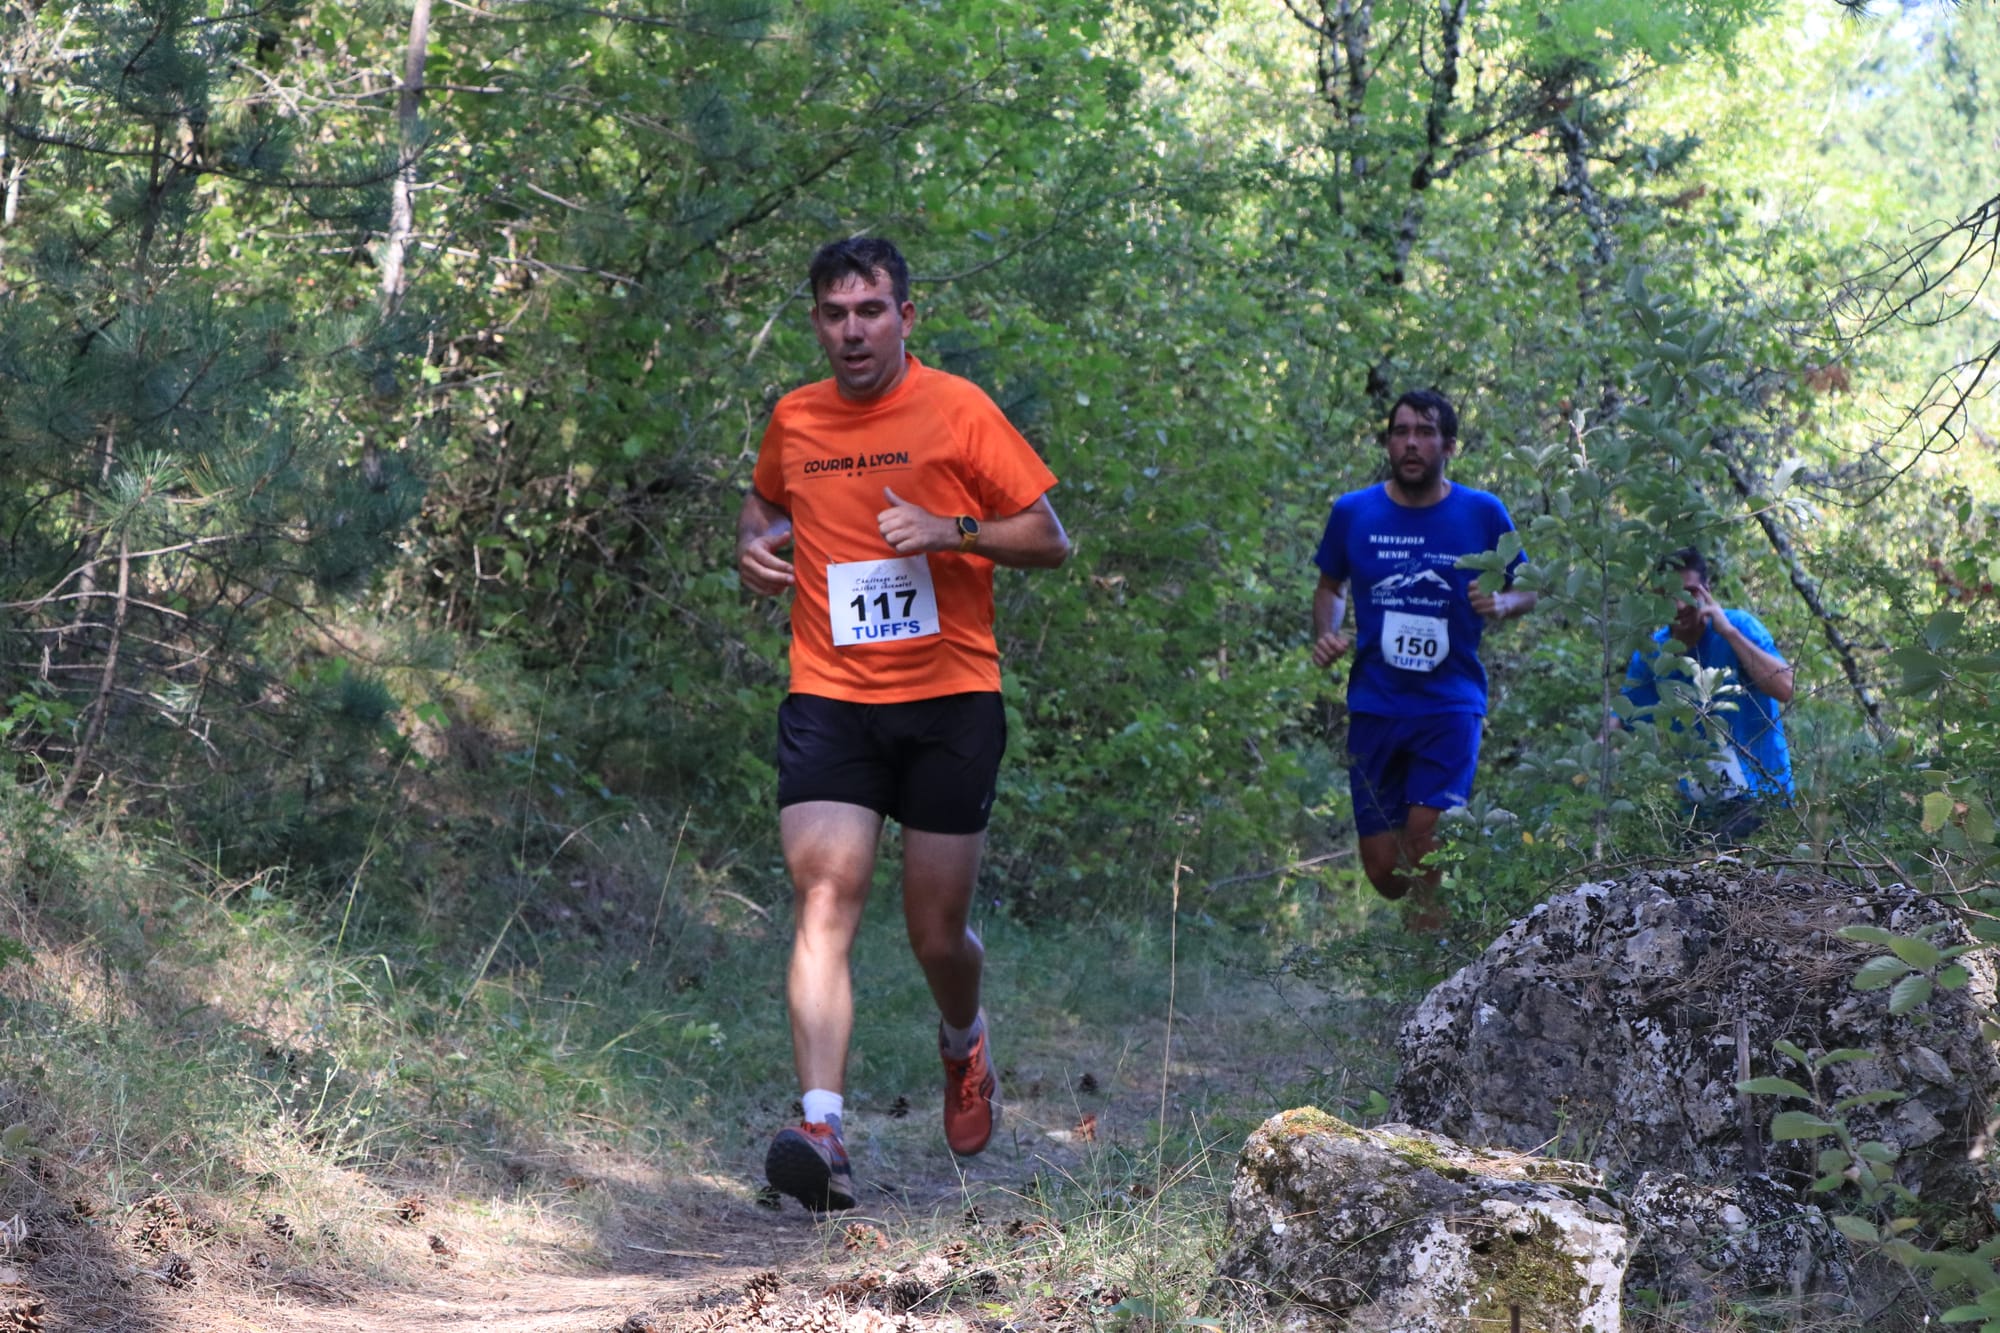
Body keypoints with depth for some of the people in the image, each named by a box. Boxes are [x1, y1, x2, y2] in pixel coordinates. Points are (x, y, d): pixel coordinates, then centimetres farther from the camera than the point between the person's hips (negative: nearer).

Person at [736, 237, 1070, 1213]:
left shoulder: (956, 410, -2)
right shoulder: (793, 420, 8)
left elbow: (1050, 539, 0)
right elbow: (764, 500, 30)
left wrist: (949, 531, -17)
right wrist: (754, 545, 7)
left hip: (950, 700, -2)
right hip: (827, 700, 2)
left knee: (938, 931, 4)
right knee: (824, 900, -17)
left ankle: (963, 1040, 40)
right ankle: (822, 1132, -25)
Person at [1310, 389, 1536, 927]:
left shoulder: (1483, 514, 0)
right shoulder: (1353, 513, 3)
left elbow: (1527, 590, 11)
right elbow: (1329, 586, 19)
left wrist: (1502, 603, -12)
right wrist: (1326, 634, -1)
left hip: (1451, 705, -2)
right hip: (1375, 706, 2)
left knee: (1426, 829, -22)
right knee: (1385, 873, 1)